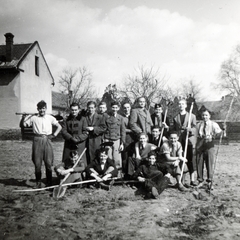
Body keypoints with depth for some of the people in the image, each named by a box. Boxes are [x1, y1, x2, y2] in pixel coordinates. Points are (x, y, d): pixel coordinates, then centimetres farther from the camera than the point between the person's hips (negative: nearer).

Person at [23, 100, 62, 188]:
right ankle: (38, 183, 15)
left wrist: (54, 134, 2)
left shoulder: (50, 118, 8)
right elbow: (24, 124, 0)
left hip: (47, 140, 0)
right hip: (37, 141, 0)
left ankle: (49, 183, 13)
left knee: (48, 163, 1)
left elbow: (59, 126, 12)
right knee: (37, 163, 1)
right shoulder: (33, 118, 8)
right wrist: (26, 116, -8)